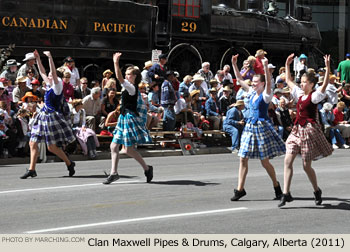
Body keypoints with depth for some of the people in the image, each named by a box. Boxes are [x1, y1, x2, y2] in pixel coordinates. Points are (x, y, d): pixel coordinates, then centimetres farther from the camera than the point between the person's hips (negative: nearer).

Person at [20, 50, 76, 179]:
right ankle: (31, 169, 5)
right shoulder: (50, 86, 13)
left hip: (52, 117, -9)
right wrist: (37, 58, 18)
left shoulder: (57, 85, -9)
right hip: (44, 115, 9)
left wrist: (50, 57, -25)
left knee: (51, 146, -7)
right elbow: (42, 72, 21)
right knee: (32, 143, 3)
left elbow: (54, 73, -22)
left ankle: (69, 163, 12)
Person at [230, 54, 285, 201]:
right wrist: (234, 64, 9)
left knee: (265, 161, -2)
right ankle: (240, 189, 4)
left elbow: (268, 82, -26)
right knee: (243, 159, 1)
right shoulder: (252, 93, 11)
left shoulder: (265, 95, -7)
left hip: (261, 127, -7)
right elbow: (239, 79, 15)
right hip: (249, 127, 7)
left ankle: (277, 187, 16)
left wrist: (266, 67, -36)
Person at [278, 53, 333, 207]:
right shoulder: (300, 94, 13)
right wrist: (287, 65, 23)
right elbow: (289, 81, 25)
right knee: (288, 160, -5)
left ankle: (317, 191, 22)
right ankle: (286, 194, -5)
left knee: (306, 165, -1)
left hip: (309, 130, -7)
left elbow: (325, 85, -23)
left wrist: (328, 67, -31)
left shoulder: (314, 96, -7)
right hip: (297, 130, 7)